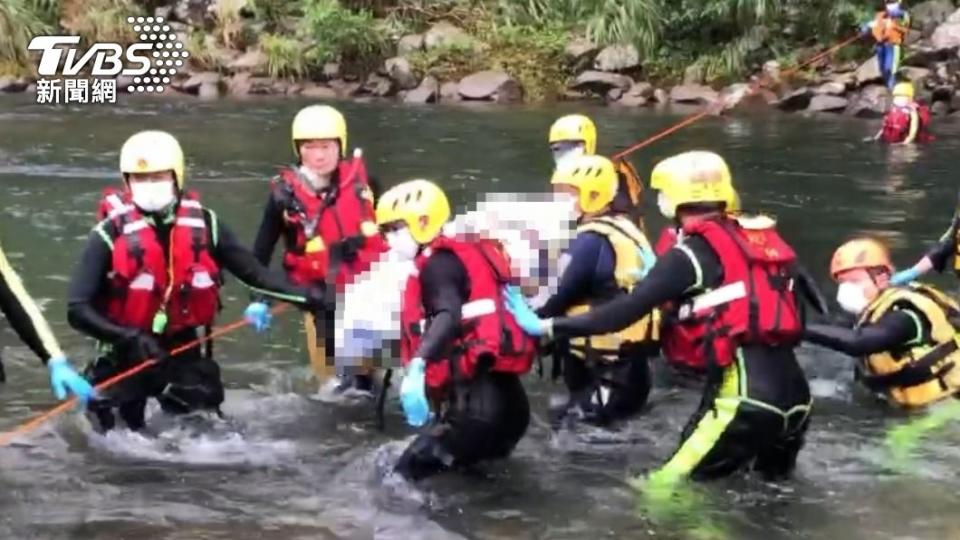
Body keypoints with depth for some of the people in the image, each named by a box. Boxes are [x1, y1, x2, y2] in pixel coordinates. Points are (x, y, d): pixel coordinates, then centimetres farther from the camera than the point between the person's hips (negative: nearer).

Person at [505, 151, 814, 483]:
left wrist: (545, 327, -6)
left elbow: (630, 310, -9)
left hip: (745, 393, -8)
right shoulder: (761, 236, 16)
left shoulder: (693, 253, -4)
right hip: (793, 389, 8)